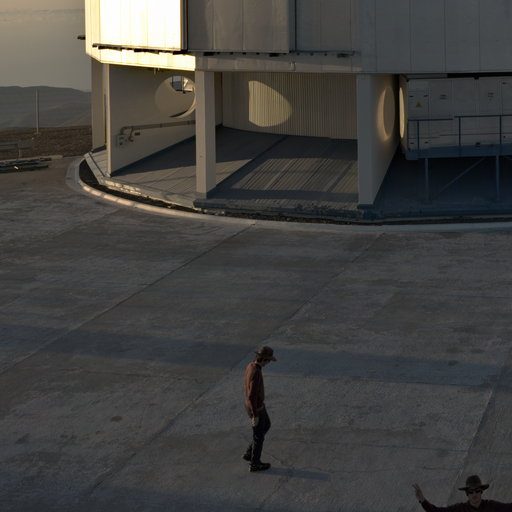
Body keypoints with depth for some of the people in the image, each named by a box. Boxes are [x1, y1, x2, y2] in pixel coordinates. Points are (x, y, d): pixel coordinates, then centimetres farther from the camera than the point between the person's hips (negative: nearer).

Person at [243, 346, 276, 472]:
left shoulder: (251, 366, -4)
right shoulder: (256, 373, -36)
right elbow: (252, 396, -32)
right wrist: (255, 416, -23)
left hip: (253, 404, 9)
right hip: (256, 409, -9)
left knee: (266, 426, 29)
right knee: (259, 435, 11)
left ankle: (250, 453, 37)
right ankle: (255, 464, 30)